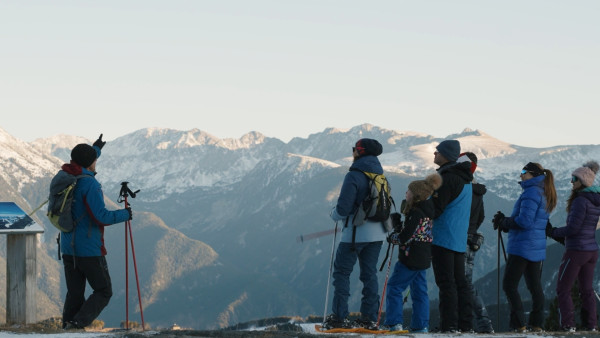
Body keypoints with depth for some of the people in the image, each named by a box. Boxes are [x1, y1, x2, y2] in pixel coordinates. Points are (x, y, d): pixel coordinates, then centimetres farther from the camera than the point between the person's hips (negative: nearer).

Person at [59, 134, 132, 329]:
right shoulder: (89, 184, -17)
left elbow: (81, 167, 32)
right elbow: (100, 217, -21)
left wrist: (96, 149, 45)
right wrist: (124, 215, -5)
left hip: (67, 248, 7)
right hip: (89, 249, -7)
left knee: (74, 293, 12)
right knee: (103, 292, 2)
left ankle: (67, 327, 3)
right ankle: (79, 323, -15)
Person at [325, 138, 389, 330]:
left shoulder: (354, 176, -15)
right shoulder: (381, 176, 10)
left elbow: (343, 208, -18)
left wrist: (335, 215, 4)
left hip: (356, 233, -7)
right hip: (377, 233, 7)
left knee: (342, 272, 1)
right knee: (369, 273, 11)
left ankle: (339, 317, -5)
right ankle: (370, 318, 8)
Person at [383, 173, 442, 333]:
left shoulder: (416, 213, -19)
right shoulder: (427, 210, 10)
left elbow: (405, 237, -19)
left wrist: (392, 237, 0)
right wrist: (399, 229, 8)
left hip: (411, 258, -9)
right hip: (424, 258, 9)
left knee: (394, 287, -2)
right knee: (420, 291, 12)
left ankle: (394, 323, -5)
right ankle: (421, 325, 12)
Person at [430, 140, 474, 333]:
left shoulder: (447, 178, -15)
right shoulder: (465, 179, 16)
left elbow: (435, 210, -18)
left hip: (443, 238, -9)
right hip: (460, 240, 9)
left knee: (446, 283, -9)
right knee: (460, 282, 11)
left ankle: (449, 326, -11)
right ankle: (465, 325, 12)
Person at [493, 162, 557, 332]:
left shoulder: (531, 193, -15)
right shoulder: (544, 194, 16)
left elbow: (524, 221, -23)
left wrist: (503, 222, -8)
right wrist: (505, 221, 8)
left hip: (522, 247, -10)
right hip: (538, 248, 10)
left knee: (509, 286, -5)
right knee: (535, 286, 11)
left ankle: (519, 325, -10)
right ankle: (537, 324, 12)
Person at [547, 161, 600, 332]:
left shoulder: (581, 201, -18)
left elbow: (573, 228, -20)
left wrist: (553, 232, -5)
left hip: (576, 251, -8)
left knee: (563, 290, 1)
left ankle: (568, 325, -4)